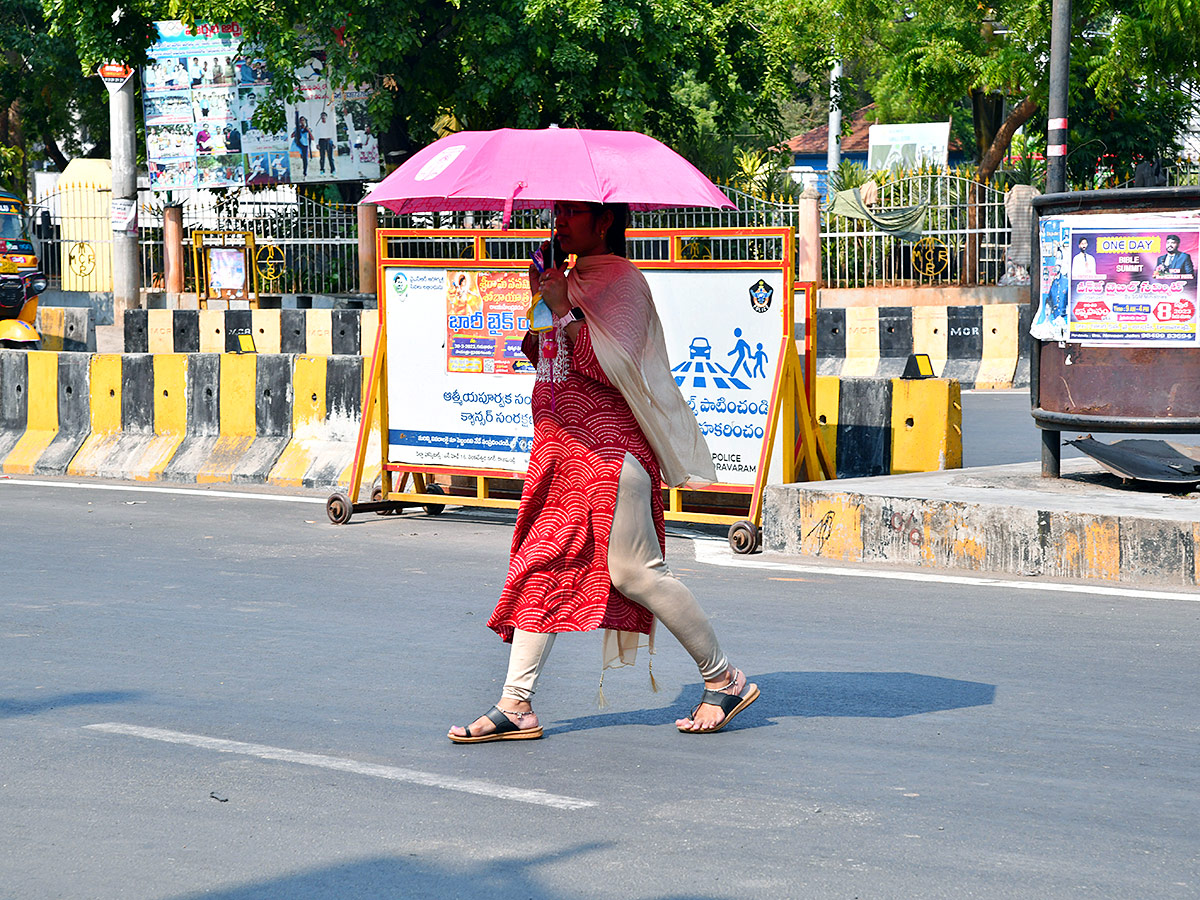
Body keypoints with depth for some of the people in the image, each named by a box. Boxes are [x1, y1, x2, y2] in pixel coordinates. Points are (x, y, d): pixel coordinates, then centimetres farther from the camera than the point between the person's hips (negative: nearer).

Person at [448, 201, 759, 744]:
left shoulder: (620, 278, -9)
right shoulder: (575, 277, 18)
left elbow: (607, 365, -20)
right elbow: (550, 362, 20)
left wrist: (562, 307, -16)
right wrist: (540, 299, 7)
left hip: (608, 446, -9)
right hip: (561, 448, 9)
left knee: (633, 571, -8)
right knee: (541, 566, 4)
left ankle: (724, 680, 4)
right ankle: (516, 706, 4)